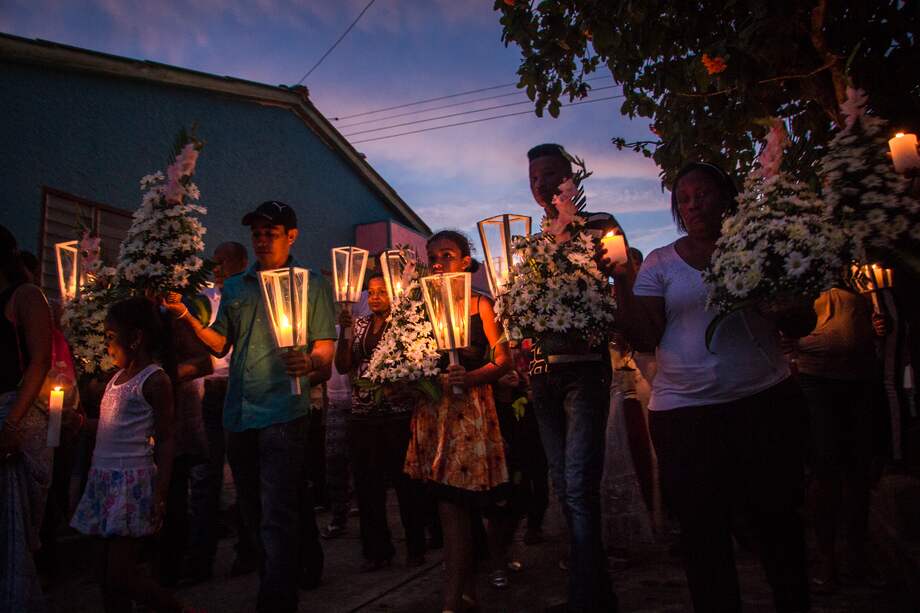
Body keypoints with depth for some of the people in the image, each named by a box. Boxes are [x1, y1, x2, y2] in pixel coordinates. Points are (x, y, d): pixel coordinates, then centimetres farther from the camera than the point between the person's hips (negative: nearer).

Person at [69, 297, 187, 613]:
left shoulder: (155, 379, -10)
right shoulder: (118, 376, 14)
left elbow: (166, 439, -11)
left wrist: (161, 494, -17)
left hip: (133, 480, -8)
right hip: (105, 477, 8)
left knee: (120, 576, -5)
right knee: (110, 576, 11)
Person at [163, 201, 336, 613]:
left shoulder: (311, 284, 3)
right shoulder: (234, 288, 17)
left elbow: (325, 346, -2)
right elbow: (220, 344, 13)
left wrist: (311, 363, -24)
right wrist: (186, 316, -2)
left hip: (283, 412, -6)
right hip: (238, 412, 6)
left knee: (277, 517, -9)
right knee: (253, 514, 17)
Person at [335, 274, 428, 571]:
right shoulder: (359, 324, 13)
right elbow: (343, 366, 6)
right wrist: (345, 331, -3)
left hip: (398, 411, -4)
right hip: (363, 413, 4)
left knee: (405, 480, 1)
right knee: (367, 483, 6)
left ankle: (416, 547, 17)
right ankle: (377, 549, 21)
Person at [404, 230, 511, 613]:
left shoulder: (479, 304, 0)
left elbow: (503, 360, -6)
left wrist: (470, 377, -21)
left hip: (469, 411, -4)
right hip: (432, 412, 5)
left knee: (453, 506, -7)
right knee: (452, 506, 9)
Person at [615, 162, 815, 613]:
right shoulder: (659, 263, 5)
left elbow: (803, 326, 9)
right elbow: (644, 338, -4)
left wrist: (788, 312, -14)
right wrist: (622, 280, -13)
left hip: (767, 401, 1)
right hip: (684, 410, -1)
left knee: (778, 518, 13)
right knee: (703, 531, 6)